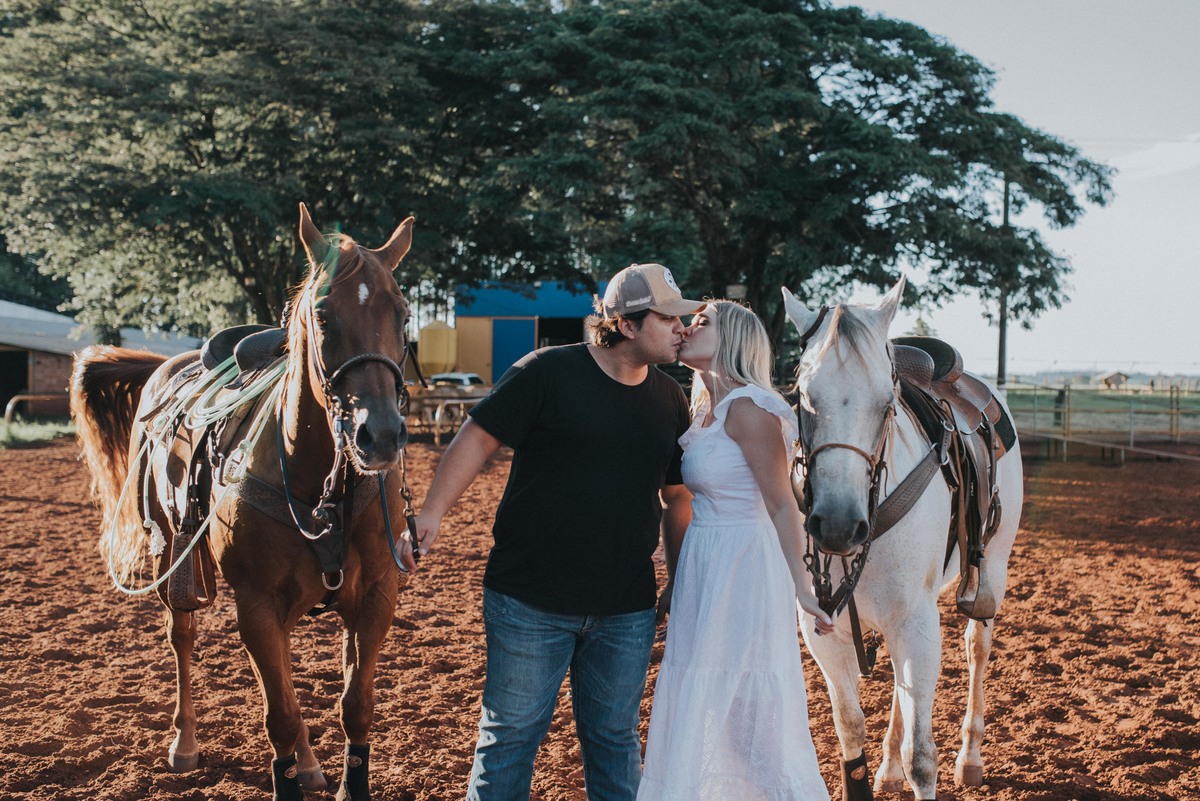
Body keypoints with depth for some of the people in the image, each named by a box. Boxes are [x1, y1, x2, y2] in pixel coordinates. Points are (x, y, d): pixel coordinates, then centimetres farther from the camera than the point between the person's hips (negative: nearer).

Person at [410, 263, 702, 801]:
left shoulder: (669, 399, 8)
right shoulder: (549, 373, -9)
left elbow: (676, 495, 16)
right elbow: (479, 435, -9)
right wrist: (433, 512, -19)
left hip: (626, 613, 4)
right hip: (529, 601, -4)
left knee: (615, 740, 14)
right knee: (510, 735, 7)